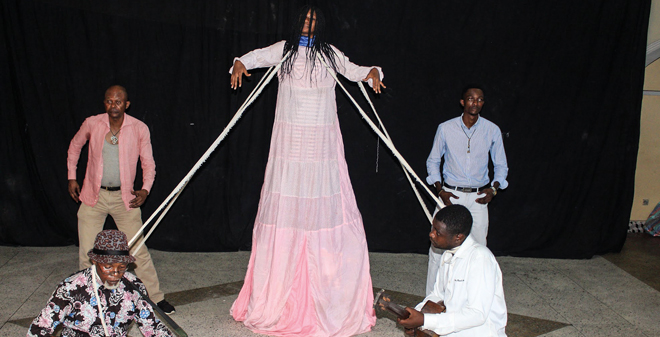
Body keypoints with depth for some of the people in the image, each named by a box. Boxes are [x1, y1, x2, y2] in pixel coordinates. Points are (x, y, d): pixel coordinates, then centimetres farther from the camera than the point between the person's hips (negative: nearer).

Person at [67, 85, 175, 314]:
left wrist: (145, 190, -15)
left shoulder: (139, 129, -6)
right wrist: (72, 177, 13)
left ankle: (156, 297, 13)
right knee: (87, 253, 4)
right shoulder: (92, 124, -4)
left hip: (124, 197, -1)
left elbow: (148, 163, 0)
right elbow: (75, 146, 16)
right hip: (93, 196, 1)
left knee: (138, 250, 0)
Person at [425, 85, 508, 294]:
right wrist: (440, 189, -4)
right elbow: (433, 161, 8)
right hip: (450, 195, -1)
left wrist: (493, 188, -5)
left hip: (478, 197, 1)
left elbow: (501, 165, 11)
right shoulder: (446, 128, -4)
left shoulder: (492, 131, -1)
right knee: (439, 245, -1)